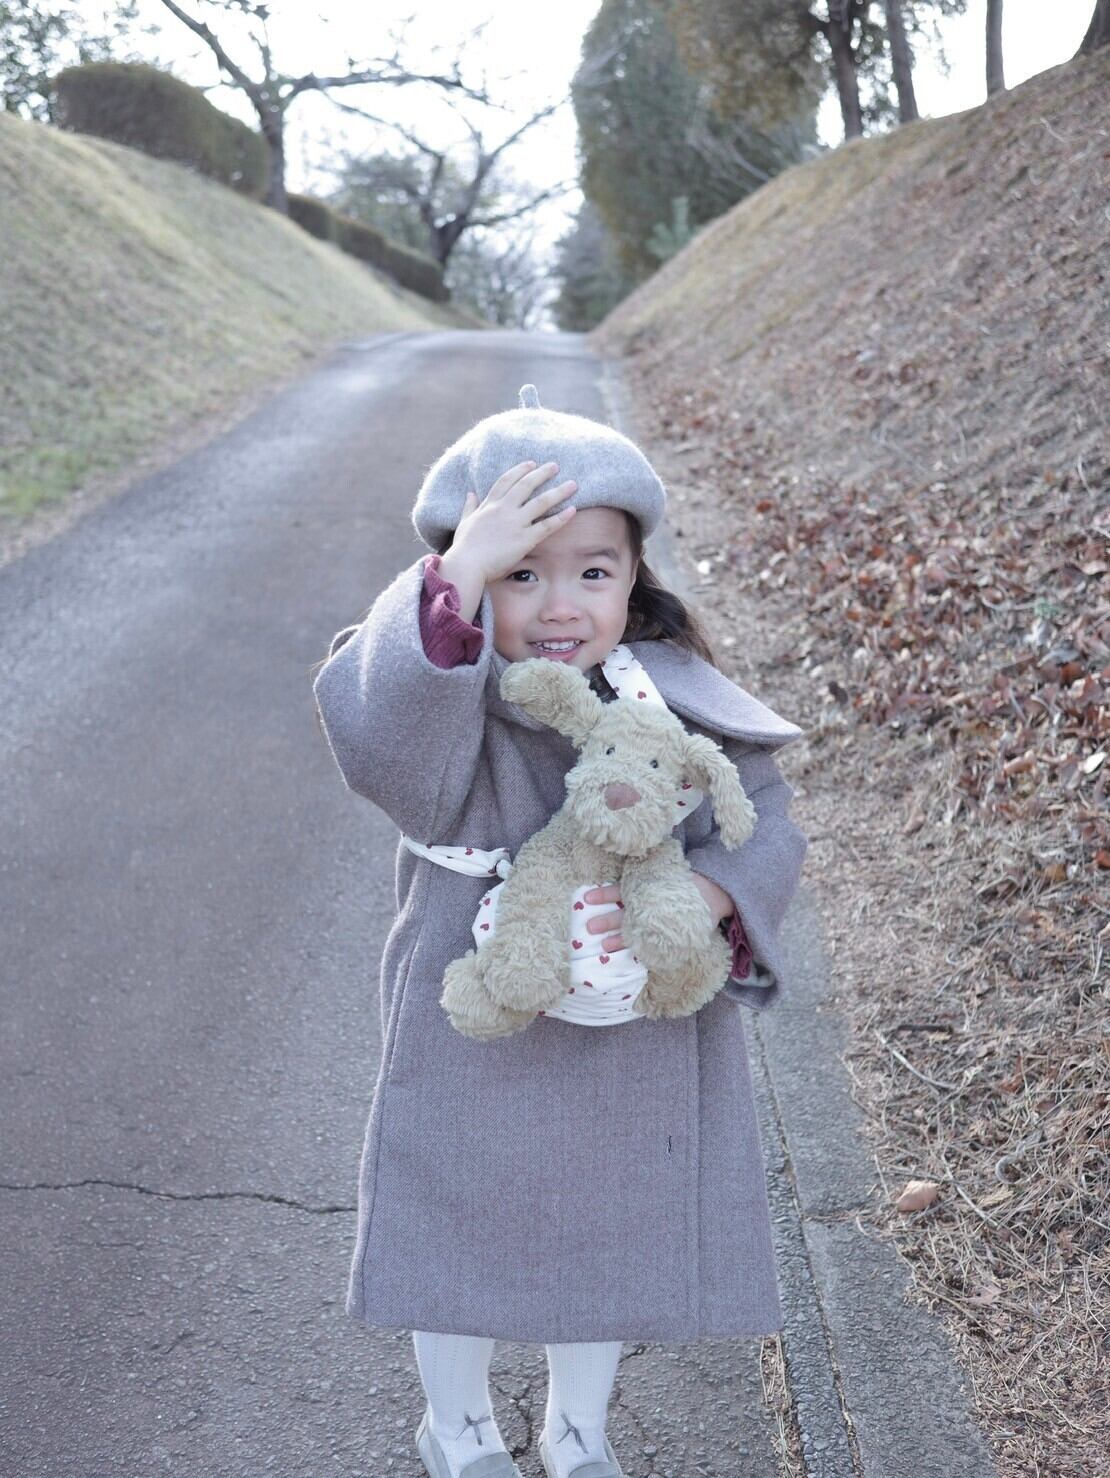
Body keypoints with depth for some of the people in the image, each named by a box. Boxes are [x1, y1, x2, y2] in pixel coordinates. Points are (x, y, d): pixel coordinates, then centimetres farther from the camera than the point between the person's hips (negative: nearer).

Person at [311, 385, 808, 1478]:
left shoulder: (676, 702, -10)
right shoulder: (444, 702, -19)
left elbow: (764, 828, -9)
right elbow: (381, 742, -42)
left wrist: (689, 902, -28)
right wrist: (459, 574, -48)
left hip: (632, 1047, 3)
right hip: (473, 1047, -2)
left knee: (607, 1236, 22)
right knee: (462, 1229, 18)